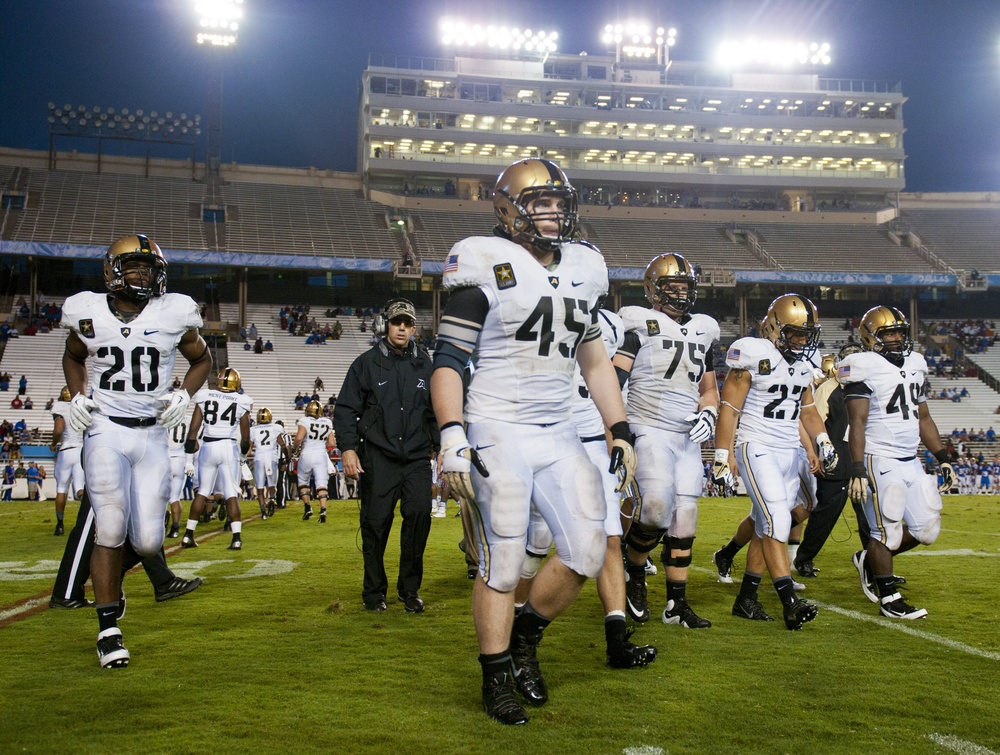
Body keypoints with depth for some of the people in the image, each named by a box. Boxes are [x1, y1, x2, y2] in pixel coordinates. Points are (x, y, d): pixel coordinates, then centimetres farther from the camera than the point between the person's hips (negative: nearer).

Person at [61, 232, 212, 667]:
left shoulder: (173, 315, -1)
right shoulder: (89, 314, 1)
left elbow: (202, 359, 15)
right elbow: (72, 357, 21)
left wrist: (185, 396, -2)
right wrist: (77, 396, 3)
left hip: (153, 435, 1)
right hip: (106, 431, -1)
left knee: (147, 542, -3)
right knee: (111, 529, -9)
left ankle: (112, 570, 35)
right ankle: (108, 629, 7)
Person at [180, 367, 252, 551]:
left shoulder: (204, 397, 4)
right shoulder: (241, 402, 1)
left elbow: (193, 429, 1)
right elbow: (245, 438, 4)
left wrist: (189, 452, 5)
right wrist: (244, 453, 22)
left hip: (208, 447, 2)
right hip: (229, 447, -2)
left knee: (202, 491, 14)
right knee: (231, 494, 0)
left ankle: (188, 535, 17)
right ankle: (237, 537, -7)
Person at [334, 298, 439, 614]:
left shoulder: (424, 365, 12)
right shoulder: (367, 363, 2)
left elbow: (435, 411, 22)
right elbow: (345, 409, 2)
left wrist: (438, 446, 16)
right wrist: (347, 448, -8)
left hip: (417, 457, 2)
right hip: (378, 458, -2)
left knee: (419, 514, -10)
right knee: (376, 523, 2)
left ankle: (410, 589, 5)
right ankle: (374, 590, 18)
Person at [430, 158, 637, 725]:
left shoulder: (584, 269, 11)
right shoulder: (486, 264, -7)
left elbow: (596, 361, 17)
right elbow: (449, 360, -8)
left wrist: (621, 432, 12)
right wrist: (452, 435, -19)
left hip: (559, 434, 6)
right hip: (498, 433, -5)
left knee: (587, 553, 1)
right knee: (503, 564, 1)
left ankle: (524, 635, 25)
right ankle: (498, 677, 20)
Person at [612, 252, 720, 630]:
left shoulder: (702, 331, 16)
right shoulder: (640, 325, -2)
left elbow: (709, 389, 24)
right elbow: (614, 379, -10)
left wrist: (708, 413, 3)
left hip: (688, 437, 6)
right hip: (650, 430, -6)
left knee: (685, 517, 4)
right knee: (658, 506, -22)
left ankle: (677, 604, 12)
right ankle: (634, 572, 6)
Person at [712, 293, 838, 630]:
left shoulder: (803, 365, 11)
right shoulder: (754, 356, -11)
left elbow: (808, 410, 23)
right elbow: (729, 409, -11)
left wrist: (823, 441, 6)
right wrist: (722, 459, -14)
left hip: (789, 451, 8)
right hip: (757, 448, -8)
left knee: (767, 527, 9)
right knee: (777, 521, -16)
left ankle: (746, 598, 18)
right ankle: (790, 602, -16)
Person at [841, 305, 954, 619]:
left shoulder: (914, 365, 13)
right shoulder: (865, 368, -10)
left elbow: (923, 419, 20)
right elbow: (857, 423, -14)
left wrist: (943, 459, 15)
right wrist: (857, 470, -20)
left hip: (911, 462, 8)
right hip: (880, 462, -8)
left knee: (926, 529, 9)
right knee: (887, 530, -2)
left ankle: (868, 559, 27)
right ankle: (889, 599, 11)